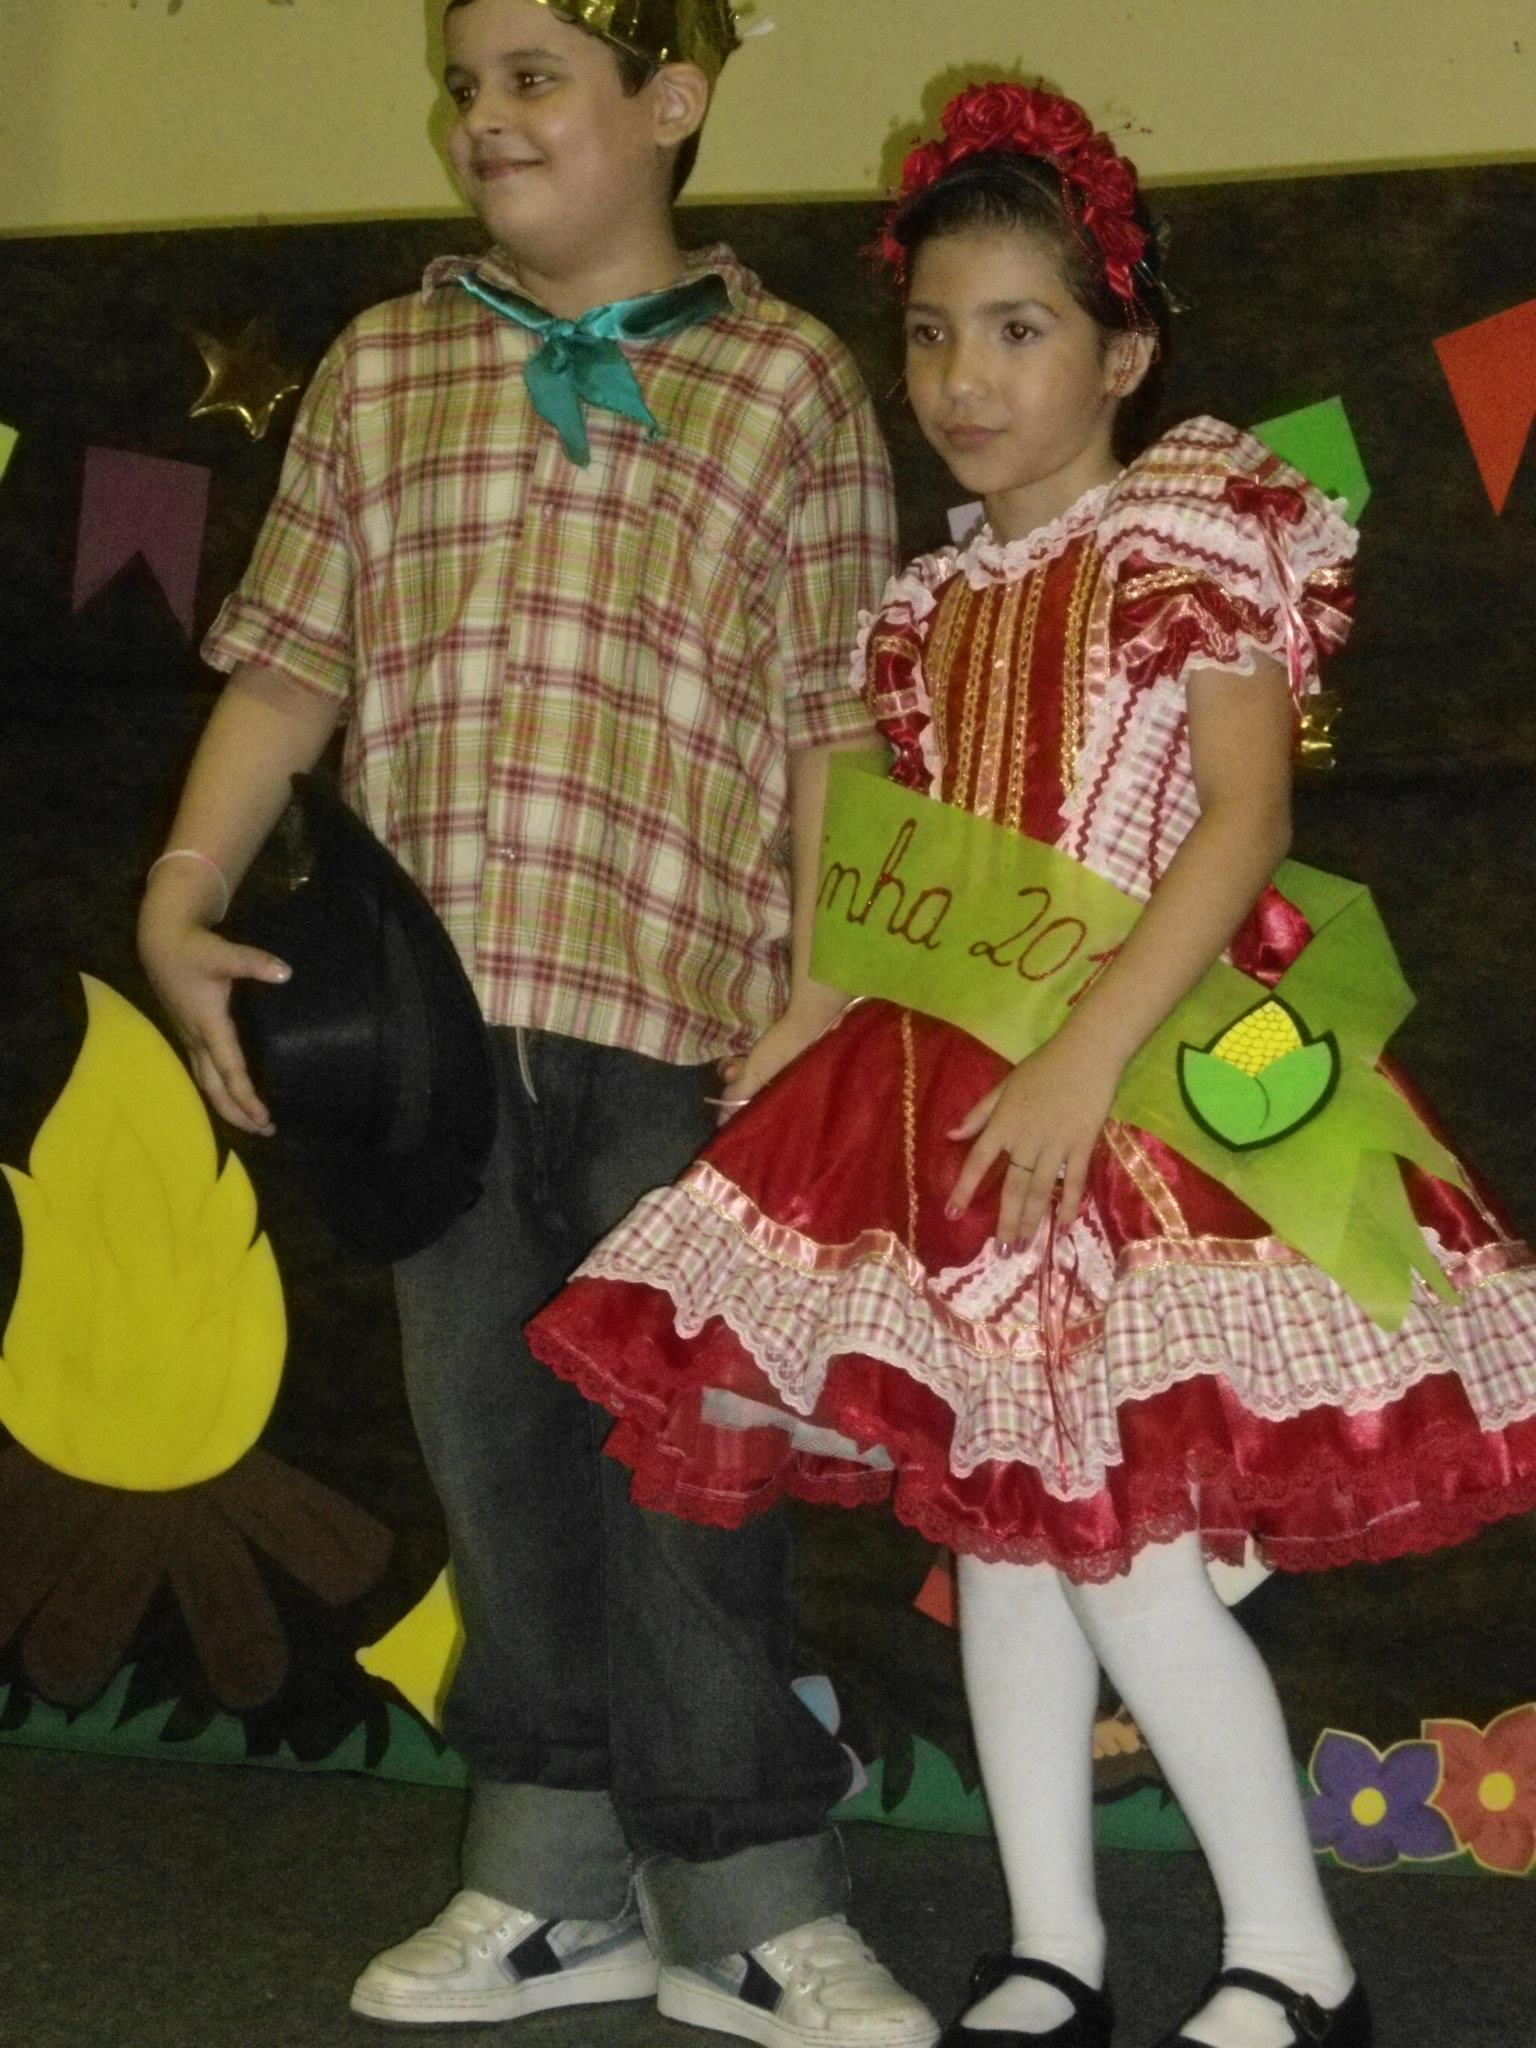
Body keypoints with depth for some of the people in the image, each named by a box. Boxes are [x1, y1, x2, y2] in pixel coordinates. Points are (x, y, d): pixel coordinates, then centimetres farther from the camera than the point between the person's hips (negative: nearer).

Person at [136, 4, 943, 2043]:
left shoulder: (788, 381, 4)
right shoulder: (379, 369, 13)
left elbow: (835, 722, 1)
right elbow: (291, 661, 10)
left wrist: (823, 995, -7)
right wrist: (184, 900, 0)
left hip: (684, 1013, -3)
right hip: (432, 1008, 4)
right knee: (497, 1446, 10)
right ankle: (559, 1884, 22)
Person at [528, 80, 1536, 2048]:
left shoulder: (1195, 535, -5)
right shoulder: (932, 606, 14)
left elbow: (1243, 822, -15)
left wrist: (1084, 1059, -24)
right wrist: (795, 1050, 6)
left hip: (1143, 1096, -7)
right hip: (952, 1103, 7)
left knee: (1116, 1541, -10)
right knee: (991, 1517, 8)